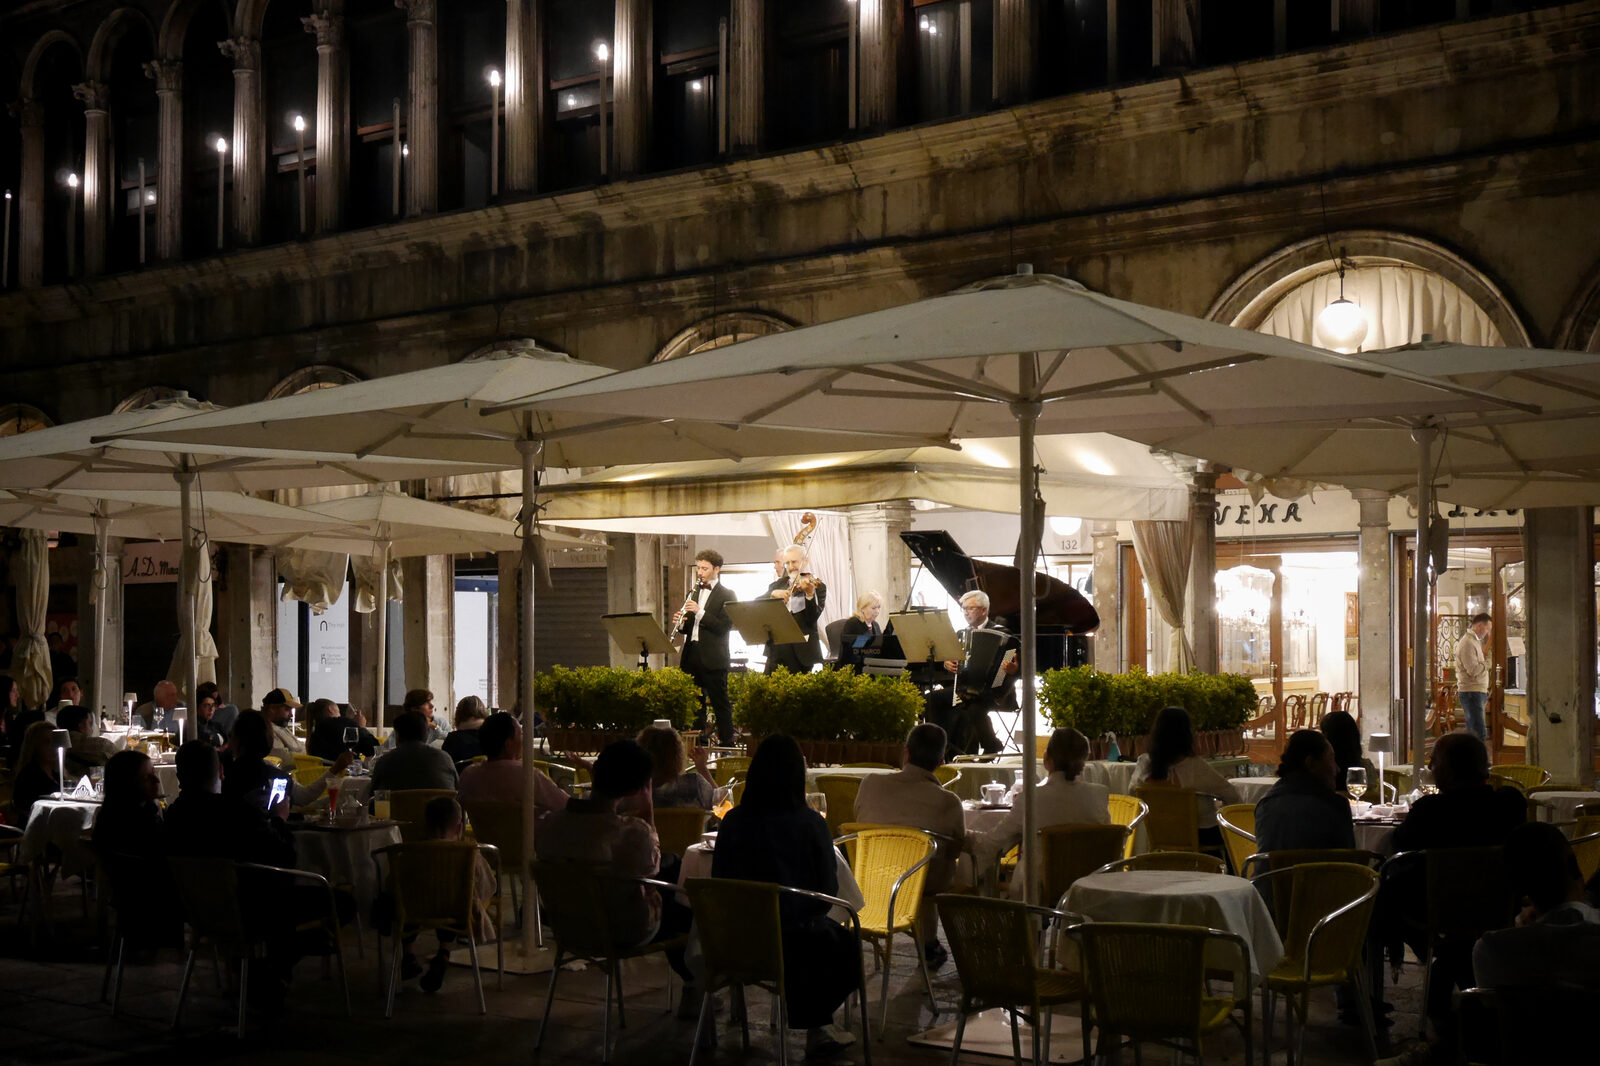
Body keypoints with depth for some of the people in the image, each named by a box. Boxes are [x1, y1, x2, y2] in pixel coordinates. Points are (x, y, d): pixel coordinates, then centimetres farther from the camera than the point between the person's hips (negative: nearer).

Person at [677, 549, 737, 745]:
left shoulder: (726, 595, -2)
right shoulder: (694, 593, 18)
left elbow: (724, 626, -13)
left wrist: (699, 612, -19)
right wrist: (681, 624, -3)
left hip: (713, 658, -6)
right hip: (692, 655, 6)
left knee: (720, 704, -2)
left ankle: (727, 743, 3)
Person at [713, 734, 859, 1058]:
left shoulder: (733, 821, -7)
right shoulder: (810, 824, -14)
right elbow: (828, 888, -8)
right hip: (795, 939, -4)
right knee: (847, 947, 27)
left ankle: (817, 1030, 38)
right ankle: (815, 1026, 31)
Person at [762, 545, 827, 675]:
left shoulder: (818, 587, 1)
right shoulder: (776, 585, 12)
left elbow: (813, 618, -12)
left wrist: (810, 593, -28)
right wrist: (773, 594, -19)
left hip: (800, 652, -3)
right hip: (776, 650, 3)